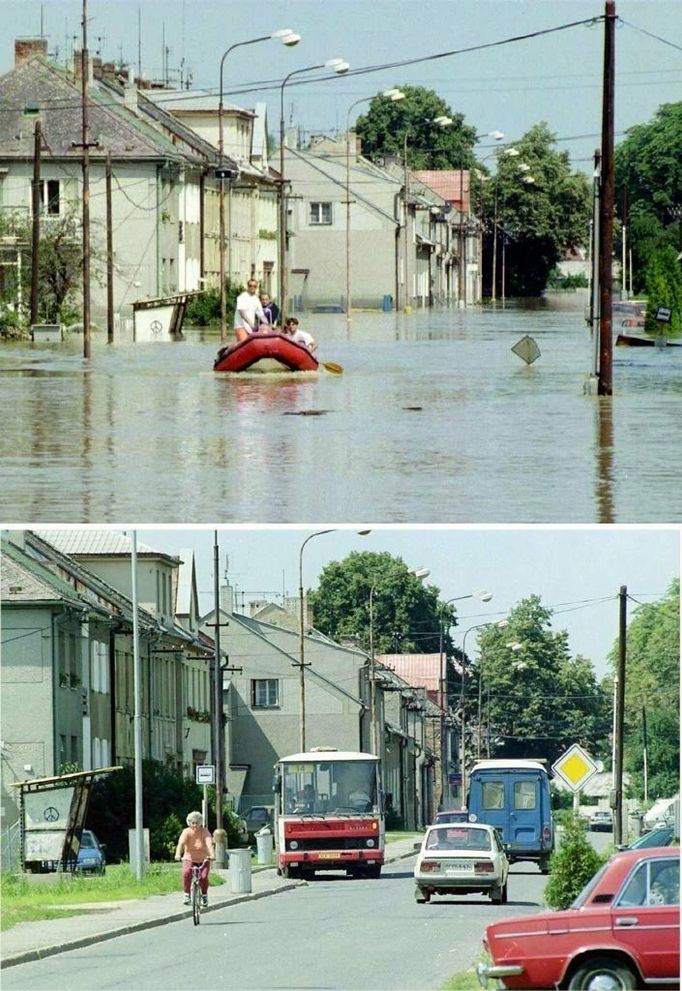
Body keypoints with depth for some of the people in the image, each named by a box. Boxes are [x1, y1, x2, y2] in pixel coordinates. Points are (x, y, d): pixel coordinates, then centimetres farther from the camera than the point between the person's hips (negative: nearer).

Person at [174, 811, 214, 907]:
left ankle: (204, 895, 6)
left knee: (203, 877, -22)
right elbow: (181, 843, -25)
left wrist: (212, 855, -46)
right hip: (189, 858, 0)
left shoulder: (205, 832, -11)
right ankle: (186, 894, -12)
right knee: (186, 873, -29)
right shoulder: (187, 832, -9)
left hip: (203, 860, 0)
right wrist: (178, 854, -44)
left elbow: (209, 843, -27)